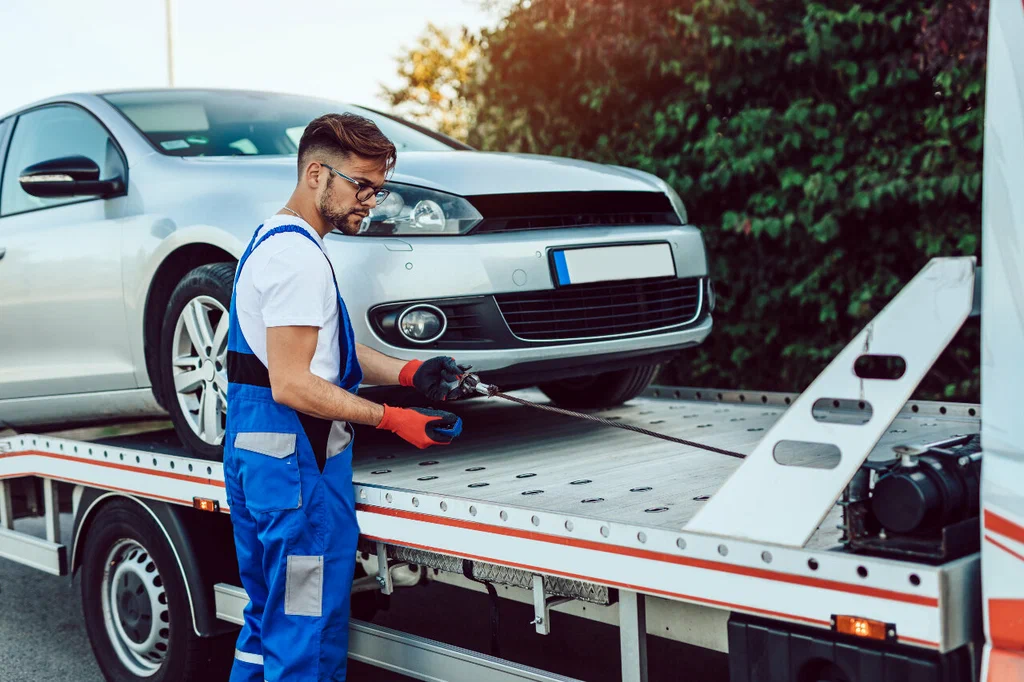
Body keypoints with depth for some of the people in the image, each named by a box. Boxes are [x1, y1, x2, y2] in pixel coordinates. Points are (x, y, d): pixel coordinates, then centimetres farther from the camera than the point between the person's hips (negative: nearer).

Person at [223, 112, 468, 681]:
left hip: (255, 451, 11)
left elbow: (326, 347, 19)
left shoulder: (274, 239, 17)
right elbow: (292, 385, -22)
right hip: (296, 461, -11)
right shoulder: (299, 257, -17)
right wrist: (391, 418, -20)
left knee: (268, 623, 21)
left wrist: (410, 373, 7)